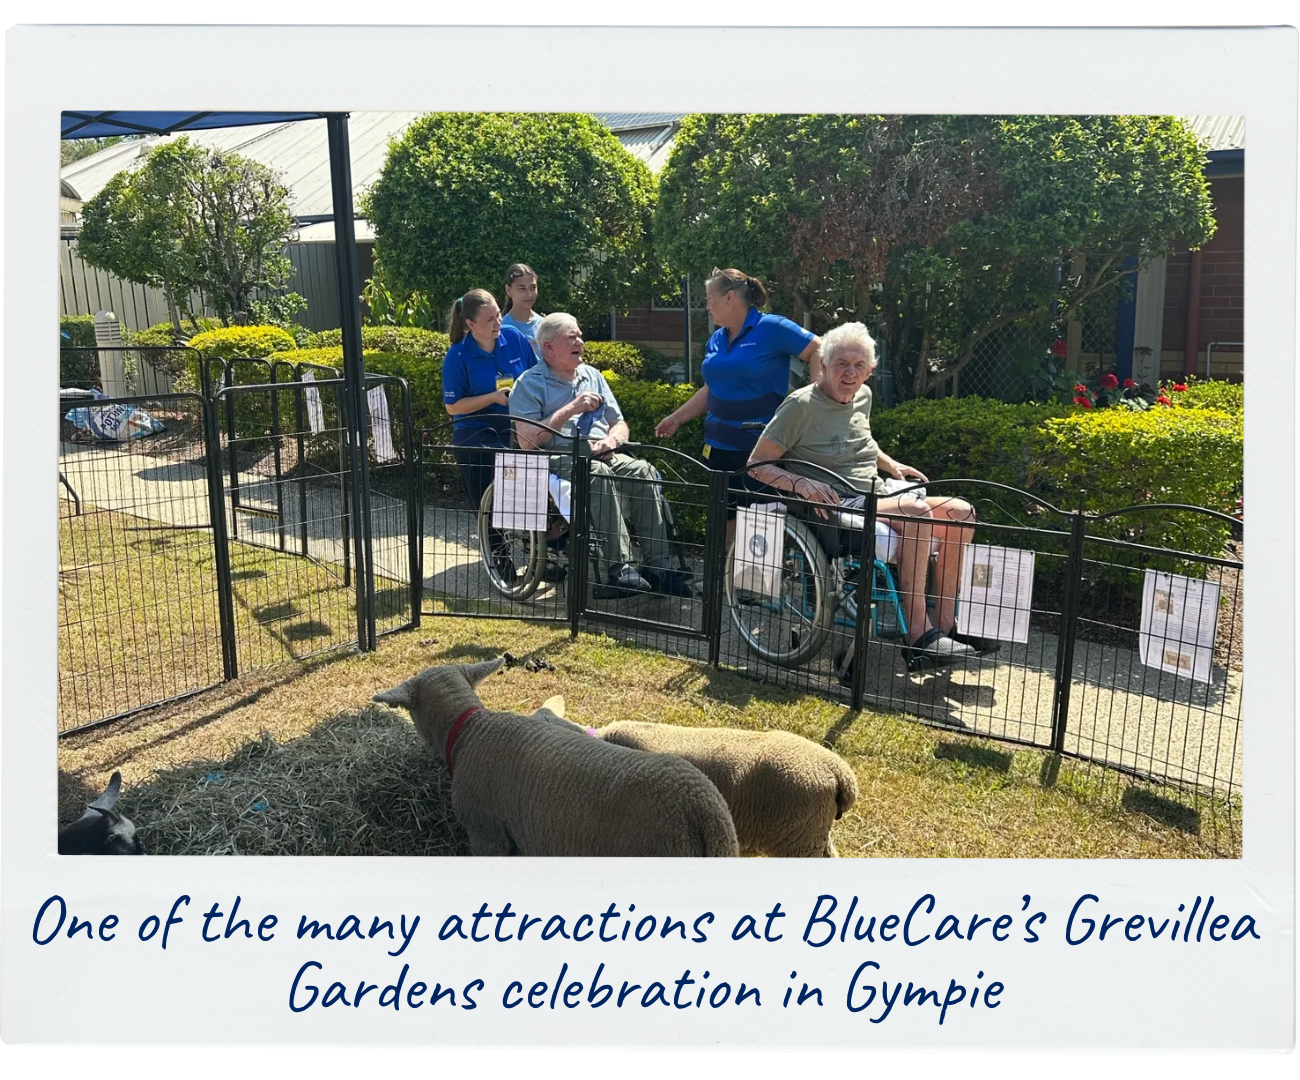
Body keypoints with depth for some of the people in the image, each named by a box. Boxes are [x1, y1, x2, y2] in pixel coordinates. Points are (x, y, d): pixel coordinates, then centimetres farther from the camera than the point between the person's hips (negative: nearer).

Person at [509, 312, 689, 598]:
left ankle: (658, 566, -30)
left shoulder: (592, 375, 22)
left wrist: (611, 439, -2)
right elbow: (527, 442, -10)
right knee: (598, 475, -37)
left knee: (643, 470, -25)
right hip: (558, 460, -5)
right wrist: (571, 408, -11)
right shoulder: (529, 384, 3)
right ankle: (620, 568, -40)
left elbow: (620, 424, 23)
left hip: (603, 456, 5)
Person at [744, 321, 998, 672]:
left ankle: (945, 624, -4)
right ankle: (918, 636, -28)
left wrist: (890, 464, 18)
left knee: (961, 512, -6)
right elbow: (757, 465, -12)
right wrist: (801, 483, -28)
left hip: (878, 495, 9)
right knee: (916, 511, -31)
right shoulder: (801, 405, -11)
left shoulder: (862, 397, 12)